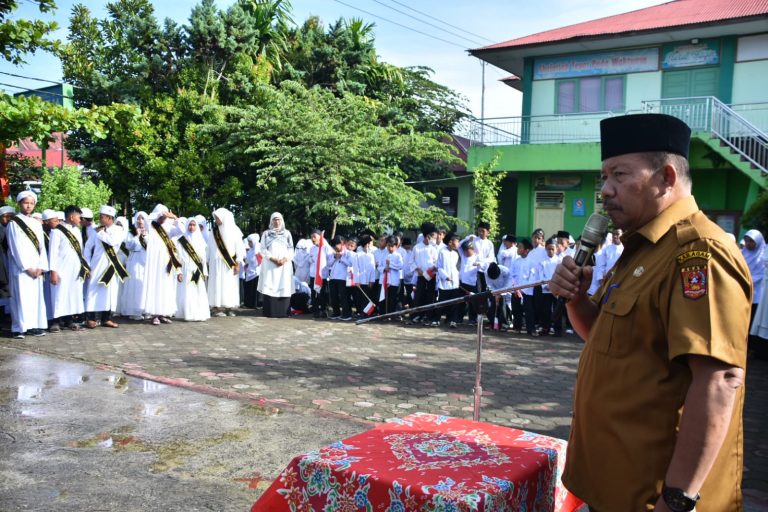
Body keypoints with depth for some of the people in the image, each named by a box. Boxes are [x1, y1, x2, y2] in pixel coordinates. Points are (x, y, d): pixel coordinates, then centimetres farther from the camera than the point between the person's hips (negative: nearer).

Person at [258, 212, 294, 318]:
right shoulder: (266, 233, 11)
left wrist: (285, 259, -10)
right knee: (269, 287, -8)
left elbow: (291, 249, 8)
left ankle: (283, 312, -6)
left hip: (284, 264, 1)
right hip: (269, 264, -1)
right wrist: (273, 259, -12)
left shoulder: (287, 233, 15)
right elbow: (263, 249, 2)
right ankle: (270, 312, -8)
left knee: (284, 287, -6)